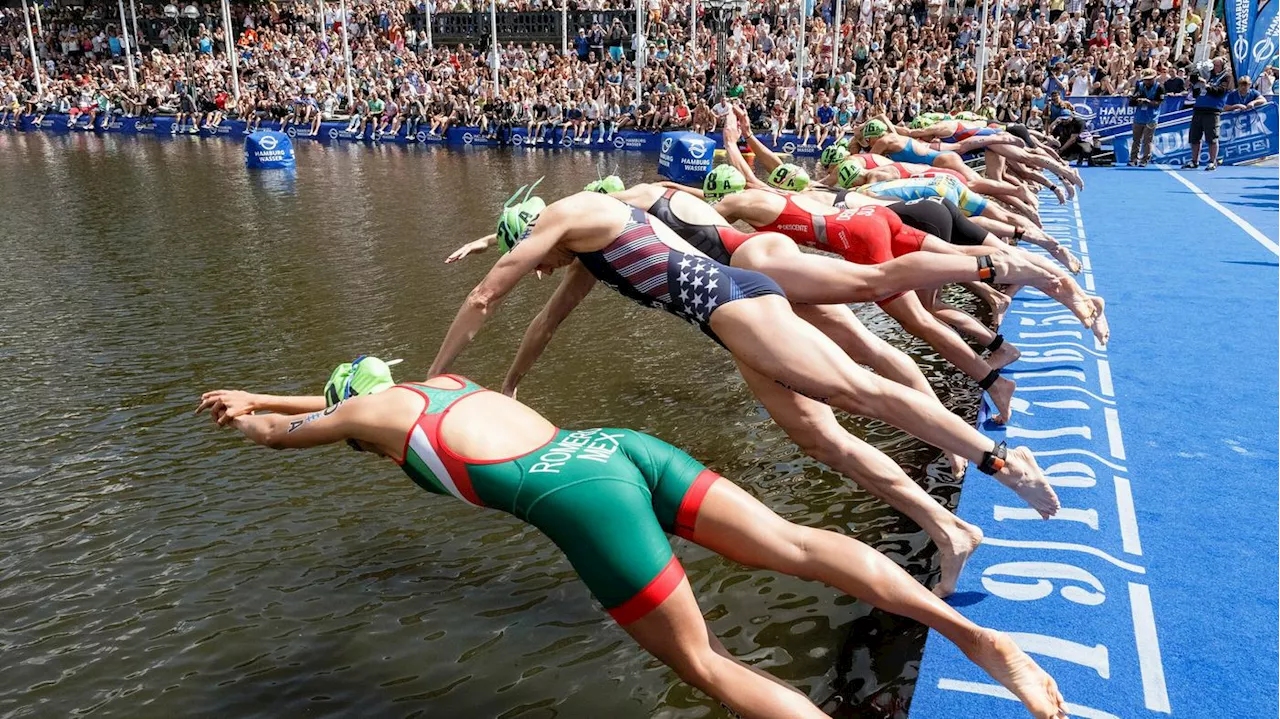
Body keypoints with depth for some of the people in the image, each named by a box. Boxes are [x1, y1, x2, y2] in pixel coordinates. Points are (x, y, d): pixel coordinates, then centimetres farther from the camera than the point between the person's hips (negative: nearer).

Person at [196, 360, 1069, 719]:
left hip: (578, 495, -8)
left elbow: (279, 434, 40)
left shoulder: (374, 409, 17)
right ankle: (973, 632, -10)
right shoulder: (444, 383, 35)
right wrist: (258, 392, 68)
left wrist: (246, 414, 61)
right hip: (620, 445, 8)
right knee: (793, 544, -2)